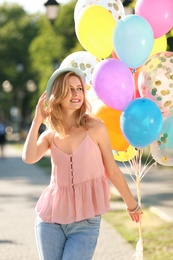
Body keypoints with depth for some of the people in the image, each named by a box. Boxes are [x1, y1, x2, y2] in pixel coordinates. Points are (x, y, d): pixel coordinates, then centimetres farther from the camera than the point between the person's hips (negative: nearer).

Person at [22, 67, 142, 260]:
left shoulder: (95, 128, -4)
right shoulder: (50, 134, 4)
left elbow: (112, 170, 5)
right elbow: (29, 157, -15)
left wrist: (132, 205, 13)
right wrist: (37, 120, -6)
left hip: (86, 223, -3)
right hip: (51, 219, 3)